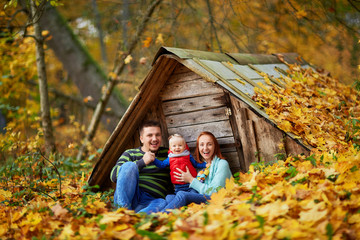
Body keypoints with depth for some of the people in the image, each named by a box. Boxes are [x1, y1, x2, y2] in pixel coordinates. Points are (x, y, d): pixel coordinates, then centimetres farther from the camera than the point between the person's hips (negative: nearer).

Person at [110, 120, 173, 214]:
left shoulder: (166, 155, 20)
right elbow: (114, 175, -5)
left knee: (163, 203, -35)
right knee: (129, 165, -26)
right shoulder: (130, 154, 13)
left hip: (151, 201, 1)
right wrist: (142, 162, -13)